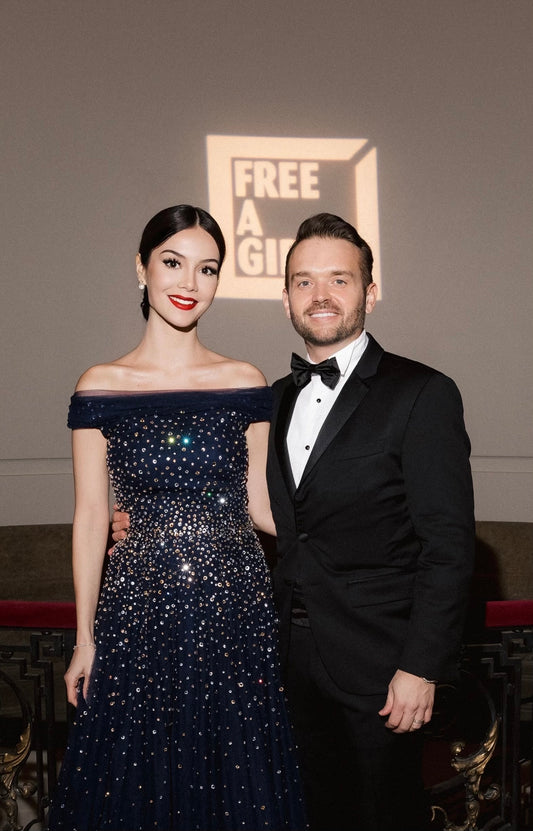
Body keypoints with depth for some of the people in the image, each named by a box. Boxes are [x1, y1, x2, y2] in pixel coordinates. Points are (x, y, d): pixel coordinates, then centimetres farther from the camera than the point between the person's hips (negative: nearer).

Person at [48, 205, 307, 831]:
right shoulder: (101, 387, -1)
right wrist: (85, 638, 2)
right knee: (138, 779, 9)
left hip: (236, 604, 1)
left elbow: (259, 504, 6)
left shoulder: (245, 384, 1)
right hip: (140, 608, -1)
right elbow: (90, 516, 2)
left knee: (237, 779, 10)